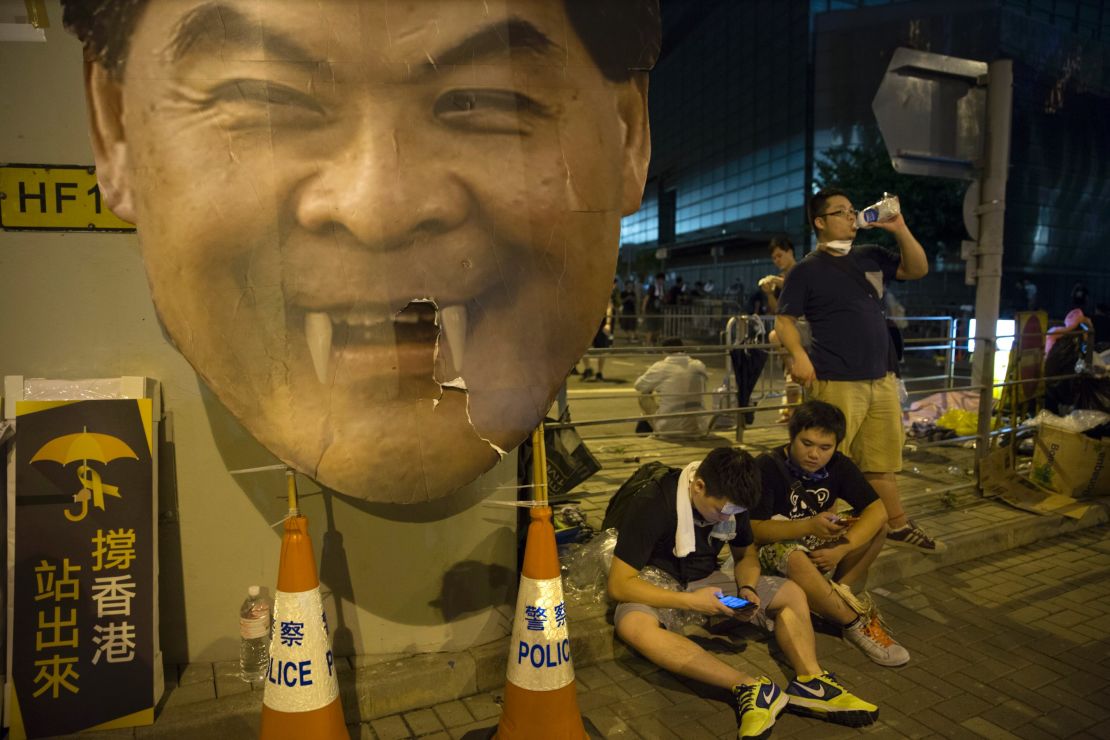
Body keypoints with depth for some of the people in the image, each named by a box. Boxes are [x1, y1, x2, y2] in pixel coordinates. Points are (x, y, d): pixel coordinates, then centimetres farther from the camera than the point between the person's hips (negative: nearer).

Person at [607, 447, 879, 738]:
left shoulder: (731, 503, -9)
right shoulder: (651, 506, -27)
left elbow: (746, 555, 7)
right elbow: (618, 585, -27)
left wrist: (746, 589, -16)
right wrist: (690, 601, -33)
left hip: (706, 581, 6)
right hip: (658, 590, -5)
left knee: (792, 593, -8)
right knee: (633, 625, -40)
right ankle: (750, 687, -41)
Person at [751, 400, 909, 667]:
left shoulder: (838, 466, -4)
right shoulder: (768, 467, -20)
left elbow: (877, 511, -13)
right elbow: (754, 530, -25)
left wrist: (842, 549, -28)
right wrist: (809, 526, -38)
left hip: (819, 548, 5)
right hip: (774, 548, -5)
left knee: (878, 524, -11)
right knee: (795, 559, -39)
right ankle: (857, 623, -20)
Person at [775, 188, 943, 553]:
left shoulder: (870, 256, 14)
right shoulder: (806, 270, -2)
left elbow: (918, 269, 14)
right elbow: (785, 320, -5)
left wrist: (900, 230, 1)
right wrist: (798, 354, -22)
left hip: (883, 379, 6)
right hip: (837, 384, -6)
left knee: (882, 461, 16)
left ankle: (898, 526, 27)